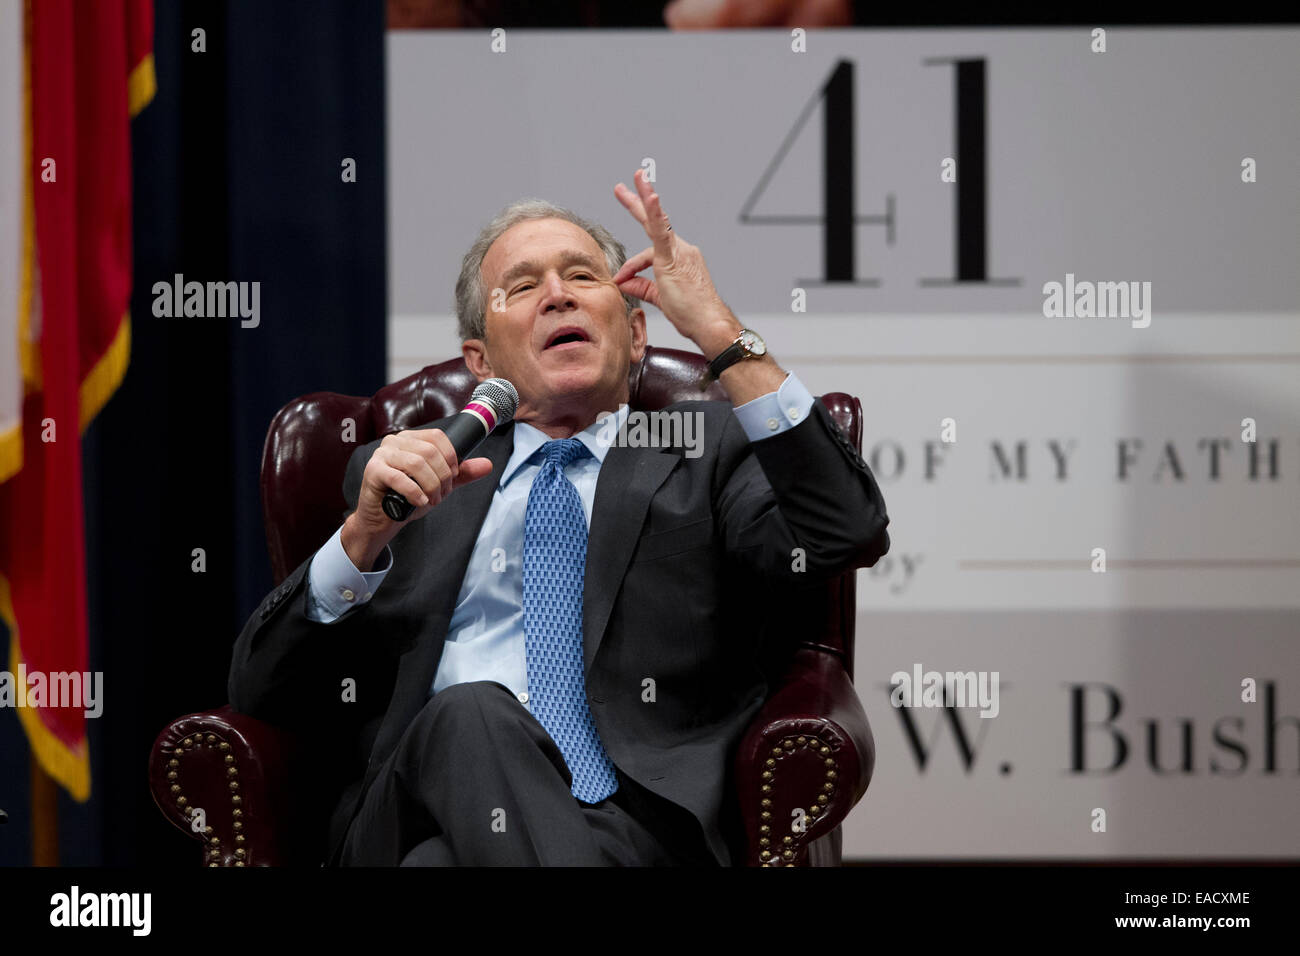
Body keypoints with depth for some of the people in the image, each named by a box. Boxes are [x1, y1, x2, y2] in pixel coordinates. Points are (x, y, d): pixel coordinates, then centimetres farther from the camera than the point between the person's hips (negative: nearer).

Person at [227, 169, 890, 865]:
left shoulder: (710, 451, 21)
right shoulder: (409, 470, 25)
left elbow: (848, 534, -2)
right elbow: (261, 696, 15)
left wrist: (721, 334, -6)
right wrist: (365, 534, -3)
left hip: (643, 821, -2)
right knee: (468, 716, -34)